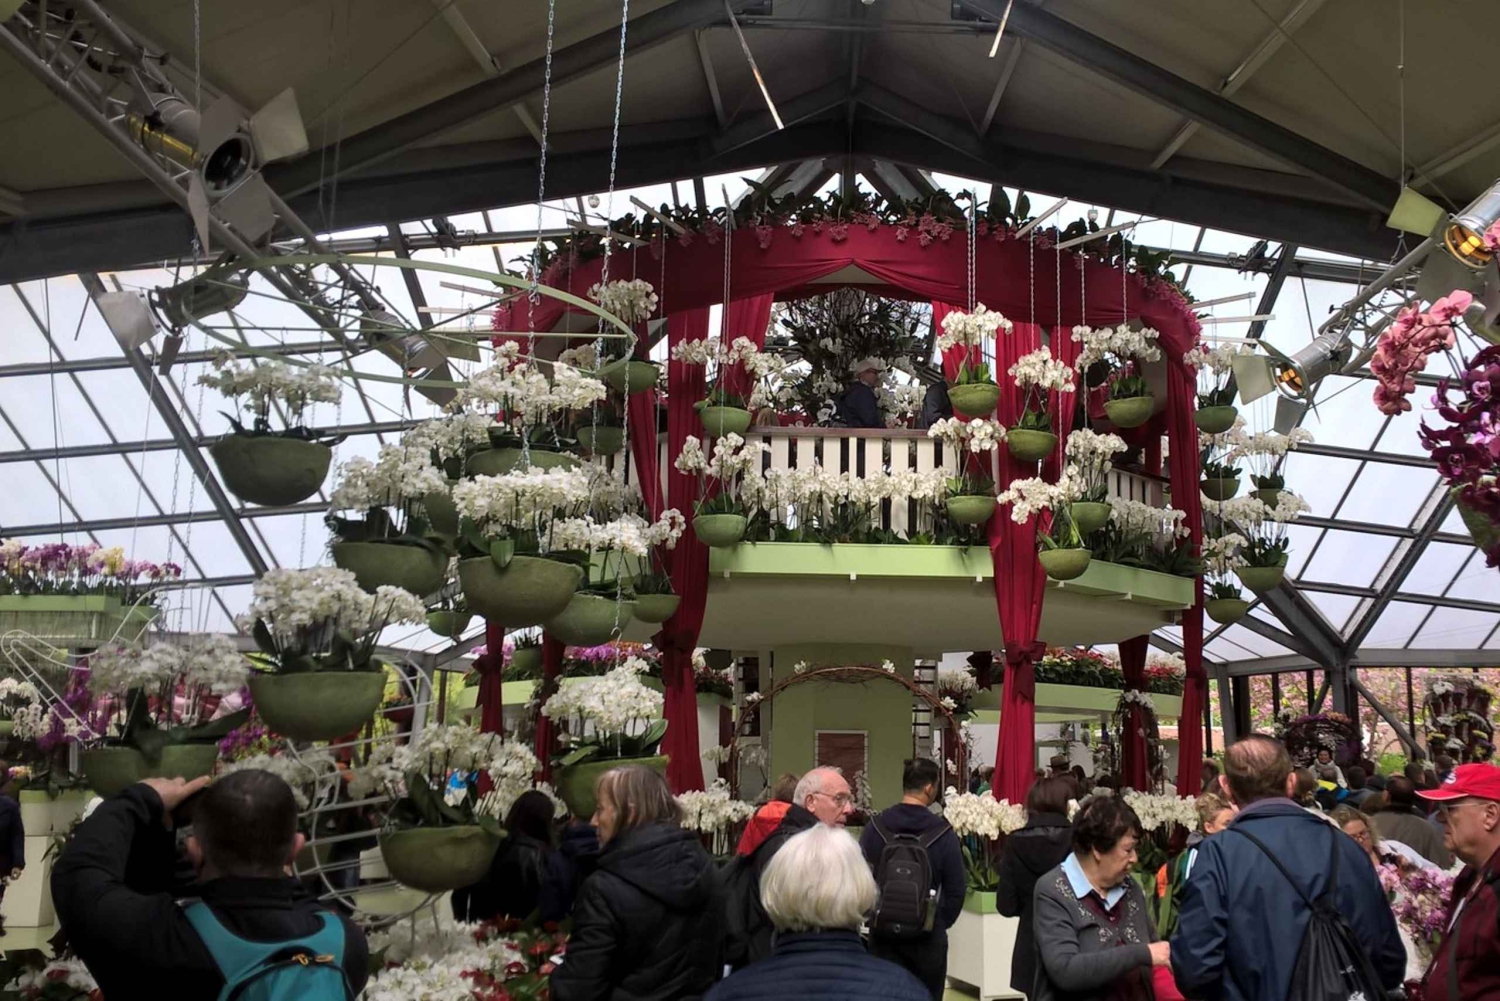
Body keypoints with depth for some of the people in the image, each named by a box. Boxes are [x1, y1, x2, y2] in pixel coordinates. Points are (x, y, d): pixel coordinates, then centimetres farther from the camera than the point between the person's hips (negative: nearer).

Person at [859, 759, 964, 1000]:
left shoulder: (875, 827, -5)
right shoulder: (942, 833, -9)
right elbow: (956, 889, -7)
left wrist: (872, 916, 9)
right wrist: (940, 923, 8)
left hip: (883, 934, 2)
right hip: (927, 937, -1)